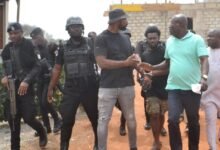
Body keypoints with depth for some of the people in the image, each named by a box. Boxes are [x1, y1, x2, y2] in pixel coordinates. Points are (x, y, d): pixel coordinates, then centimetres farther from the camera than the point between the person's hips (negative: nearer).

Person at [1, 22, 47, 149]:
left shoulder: (29, 46, -8)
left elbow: (37, 66, -12)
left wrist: (27, 81, -25)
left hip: (26, 86, -5)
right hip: (13, 86, 5)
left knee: (28, 117, -8)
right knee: (13, 119, 5)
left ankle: (42, 132, 24)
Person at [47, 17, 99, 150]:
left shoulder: (91, 44, -1)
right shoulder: (64, 48, 7)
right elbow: (57, 69, 11)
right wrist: (51, 88, 9)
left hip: (90, 88, -1)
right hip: (70, 89, 2)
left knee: (95, 118, 11)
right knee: (67, 120, 2)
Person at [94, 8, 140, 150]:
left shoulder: (125, 37, 10)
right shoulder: (102, 38, -8)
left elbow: (132, 58, 14)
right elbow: (102, 63, -18)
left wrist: (135, 60, -10)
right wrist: (126, 63, -18)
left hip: (127, 85, 5)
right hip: (108, 87, -5)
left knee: (131, 119, 14)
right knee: (103, 120, 1)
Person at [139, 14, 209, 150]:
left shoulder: (197, 40, -6)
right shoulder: (170, 41, 10)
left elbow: (204, 60, -16)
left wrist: (203, 77, -34)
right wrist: (152, 68, 5)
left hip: (192, 87, -3)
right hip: (174, 88, 3)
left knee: (193, 121, 11)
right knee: (173, 120, -4)